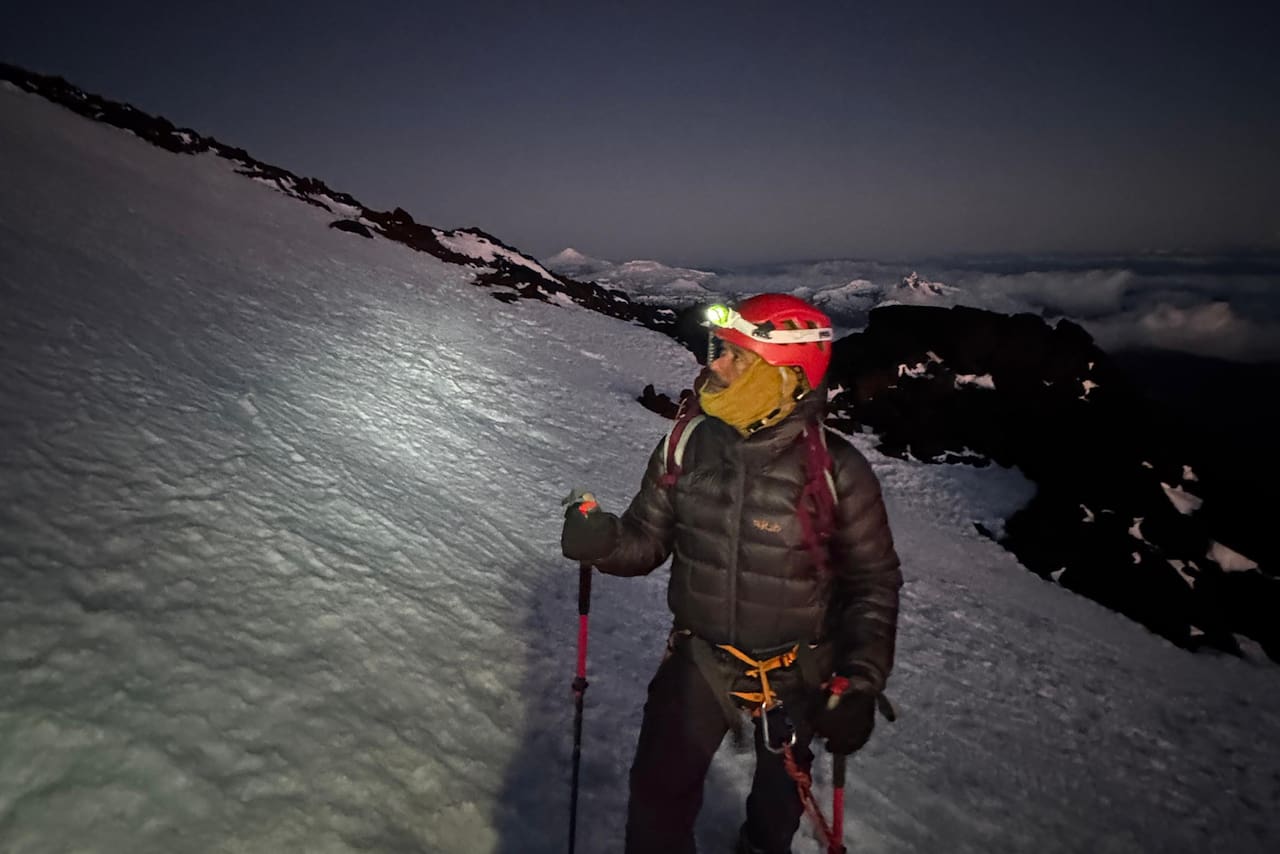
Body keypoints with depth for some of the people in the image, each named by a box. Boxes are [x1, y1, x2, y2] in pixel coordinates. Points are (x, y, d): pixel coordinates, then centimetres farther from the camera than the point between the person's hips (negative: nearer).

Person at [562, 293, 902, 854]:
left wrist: (859, 682, -16)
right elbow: (649, 539, -5)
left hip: (797, 672, 0)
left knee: (784, 786, 27)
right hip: (701, 657, 1)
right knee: (658, 799, 3)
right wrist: (603, 540, -26)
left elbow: (872, 581, -11)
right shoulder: (687, 446, -14)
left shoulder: (836, 471, -22)